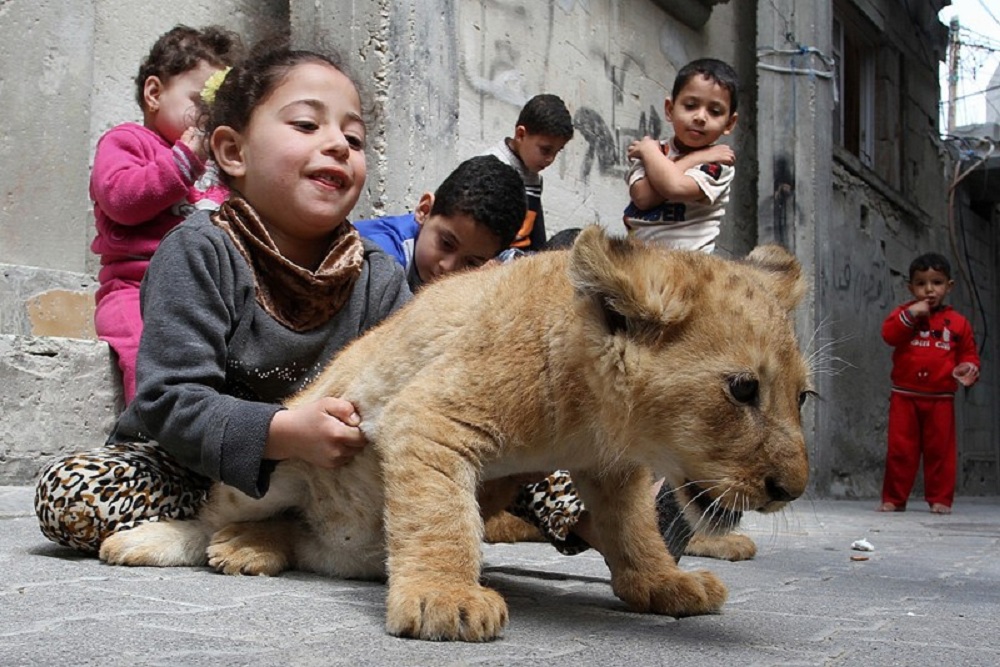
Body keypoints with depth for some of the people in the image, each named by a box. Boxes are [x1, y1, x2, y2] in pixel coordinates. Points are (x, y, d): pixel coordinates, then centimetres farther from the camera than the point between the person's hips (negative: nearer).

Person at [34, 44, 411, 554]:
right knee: (67, 492, -26)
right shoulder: (198, 254, -17)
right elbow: (170, 400, -25)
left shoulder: (380, 279, -4)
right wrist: (286, 433, -41)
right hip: (186, 468, -2)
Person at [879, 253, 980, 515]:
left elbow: (968, 353, 11)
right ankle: (893, 499, 11)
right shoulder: (905, 312, 5)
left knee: (940, 450, 3)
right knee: (900, 449, 3)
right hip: (904, 397, 0)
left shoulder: (957, 323, 6)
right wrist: (910, 315, -20)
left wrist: (969, 368, -10)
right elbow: (888, 334, -11)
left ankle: (940, 499, 12)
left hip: (941, 399, 0)